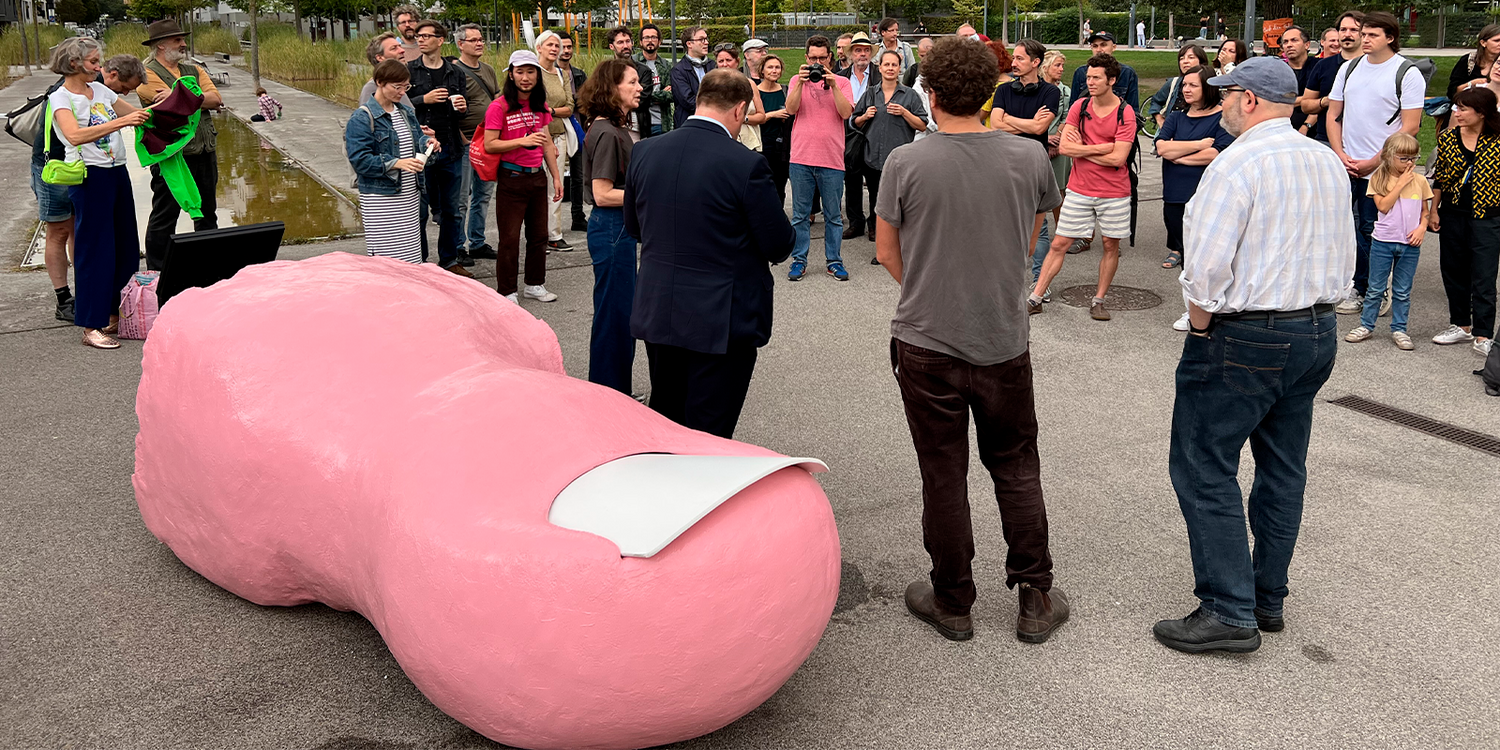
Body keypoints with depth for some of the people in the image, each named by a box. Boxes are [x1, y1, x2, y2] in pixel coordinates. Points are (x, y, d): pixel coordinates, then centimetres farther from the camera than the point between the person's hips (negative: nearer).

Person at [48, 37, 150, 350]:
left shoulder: (100, 89, 13)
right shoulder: (60, 98, -8)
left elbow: (136, 114, 22)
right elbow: (75, 135, -26)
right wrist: (121, 122, -32)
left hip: (117, 172, 7)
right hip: (90, 177, -7)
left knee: (125, 245, 10)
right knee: (95, 249, -6)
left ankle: (115, 314, 22)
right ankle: (91, 327, -1)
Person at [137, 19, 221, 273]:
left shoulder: (193, 70, 15)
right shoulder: (148, 75, -6)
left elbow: (216, 99, -1)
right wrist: (203, 99, -6)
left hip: (205, 152, 7)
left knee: (207, 212, 15)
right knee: (164, 216, 1)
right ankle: (157, 273, 9)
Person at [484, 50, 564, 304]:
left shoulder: (540, 106, 8)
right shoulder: (499, 106, -11)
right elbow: (490, 145, -14)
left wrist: (556, 177, 13)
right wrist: (522, 141, -23)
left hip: (538, 176, 6)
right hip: (511, 178, -6)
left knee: (539, 235, 13)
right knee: (510, 239, -1)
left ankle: (535, 285, 28)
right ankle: (506, 292, 9)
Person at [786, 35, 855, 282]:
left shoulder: (842, 82, 6)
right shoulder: (798, 80, 9)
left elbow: (846, 113, -8)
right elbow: (790, 109, -6)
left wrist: (832, 85, -14)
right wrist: (801, 82, -15)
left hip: (832, 159, 0)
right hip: (801, 158, 1)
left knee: (833, 215, 6)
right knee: (800, 214, 6)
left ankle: (834, 260, 15)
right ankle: (799, 260, 14)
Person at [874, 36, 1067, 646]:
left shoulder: (905, 163, -12)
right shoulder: (1030, 159, -6)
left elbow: (887, 254, -1)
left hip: (927, 343, -2)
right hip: (1004, 340, 2)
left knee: (944, 476, 9)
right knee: (1016, 468, 17)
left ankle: (953, 603, 22)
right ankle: (1035, 599, 22)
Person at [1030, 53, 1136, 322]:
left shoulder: (1125, 113, -9)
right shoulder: (1079, 107, 0)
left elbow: (1118, 158, -18)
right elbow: (1064, 147, -11)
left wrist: (1082, 149, -11)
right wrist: (1102, 148, -16)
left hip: (1114, 193, -2)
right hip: (1079, 189, 2)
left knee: (1111, 245, 7)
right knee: (1059, 244, 2)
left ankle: (1098, 300, 21)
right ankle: (1035, 298, 7)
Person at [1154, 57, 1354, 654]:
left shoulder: (1238, 164, -16)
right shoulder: (1329, 164, 9)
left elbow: (1206, 266, -22)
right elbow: (1345, 258, 14)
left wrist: (1202, 327, -7)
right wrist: (1316, 310, 18)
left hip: (1245, 337, -9)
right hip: (1318, 333, 9)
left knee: (1203, 468, -1)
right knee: (1284, 467, 16)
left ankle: (1229, 611, 1)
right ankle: (1269, 598, 27)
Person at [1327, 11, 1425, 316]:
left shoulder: (1408, 74, -5)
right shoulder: (1349, 68, 10)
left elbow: (1410, 127, -9)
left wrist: (1373, 163, -13)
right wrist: (1340, 154, -2)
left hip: (1380, 170, -4)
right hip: (1344, 165, 5)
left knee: (1368, 232, 1)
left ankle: (1362, 291, 13)